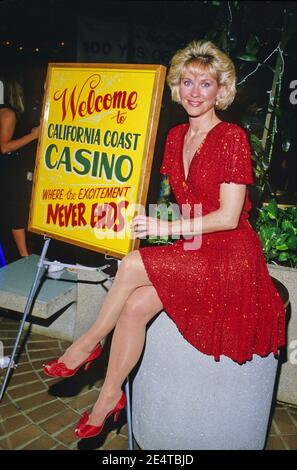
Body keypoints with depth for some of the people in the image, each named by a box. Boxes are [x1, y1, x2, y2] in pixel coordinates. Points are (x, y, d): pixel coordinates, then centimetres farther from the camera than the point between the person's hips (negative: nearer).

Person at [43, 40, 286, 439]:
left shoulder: (232, 137, -12)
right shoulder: (176, 136, 10)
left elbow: (228, 217, -16)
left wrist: (167, 228, -18)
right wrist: (140, 216, 2)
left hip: (229, 257, -6)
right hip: (192, 253, 6)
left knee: (132, 266, -24)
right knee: (135, 306, -17)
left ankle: (87, 343, 1)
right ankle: (110, 399, 0)